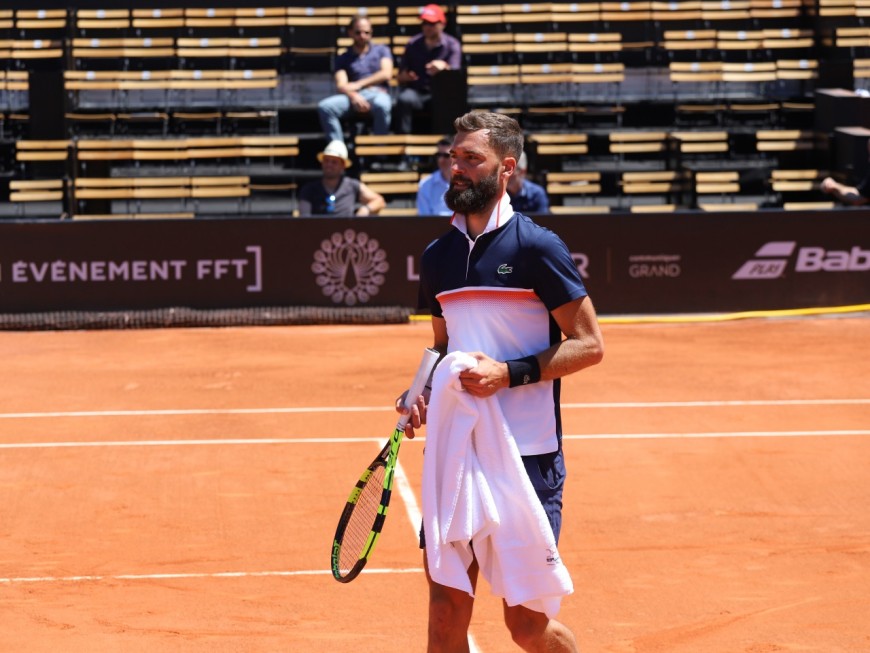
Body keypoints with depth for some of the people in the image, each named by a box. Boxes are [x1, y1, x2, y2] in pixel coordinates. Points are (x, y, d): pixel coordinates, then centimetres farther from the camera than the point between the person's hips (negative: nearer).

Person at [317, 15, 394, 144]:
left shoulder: (381, 50, 21)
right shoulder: (344, 58, 21)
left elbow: (386, 74, 4)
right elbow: (341, 85, 4)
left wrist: (359, 84, -4)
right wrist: (353, 96, -20)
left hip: (377, 93, -2)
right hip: (354, 95, 2)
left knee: (381, 105, -42)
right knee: (324, 106, -29)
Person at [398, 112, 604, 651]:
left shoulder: (535, 247, -8)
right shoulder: (438, 256, 11)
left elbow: (589, 344, -8)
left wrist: (509, 373, -18)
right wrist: (421, 394, 4)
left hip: (528, 457, -5)